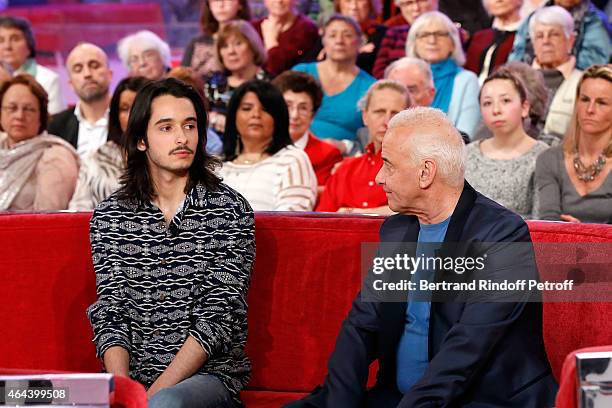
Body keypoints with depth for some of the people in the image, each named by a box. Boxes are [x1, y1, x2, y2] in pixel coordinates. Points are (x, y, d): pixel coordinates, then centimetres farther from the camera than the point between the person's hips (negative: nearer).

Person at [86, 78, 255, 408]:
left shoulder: (231, 211, -1)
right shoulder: (108, 216, 7)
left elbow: (218, 318, -8)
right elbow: (110, 312, 2)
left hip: (208, 373, -2)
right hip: (131, 376, 3)